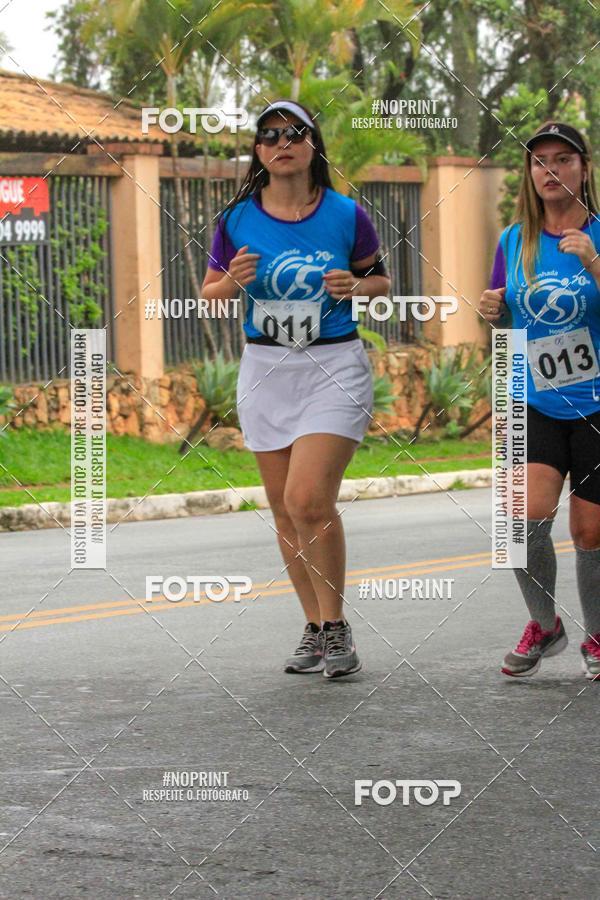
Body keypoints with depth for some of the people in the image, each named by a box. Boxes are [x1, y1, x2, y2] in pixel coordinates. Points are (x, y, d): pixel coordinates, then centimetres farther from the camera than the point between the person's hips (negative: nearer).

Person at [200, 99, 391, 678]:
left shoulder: (346, 215, -4)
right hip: (265, 369, 3)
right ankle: (316, 630, 22)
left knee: (308, 499, -17)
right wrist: (232, 281, -11)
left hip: (335, 368, -3)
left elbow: (380, 279, 11)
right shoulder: (236, 220, 0)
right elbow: (209, 295, 10)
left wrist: (356, 286, -11)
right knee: (285, 510, 8)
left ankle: (335, 625, -1)